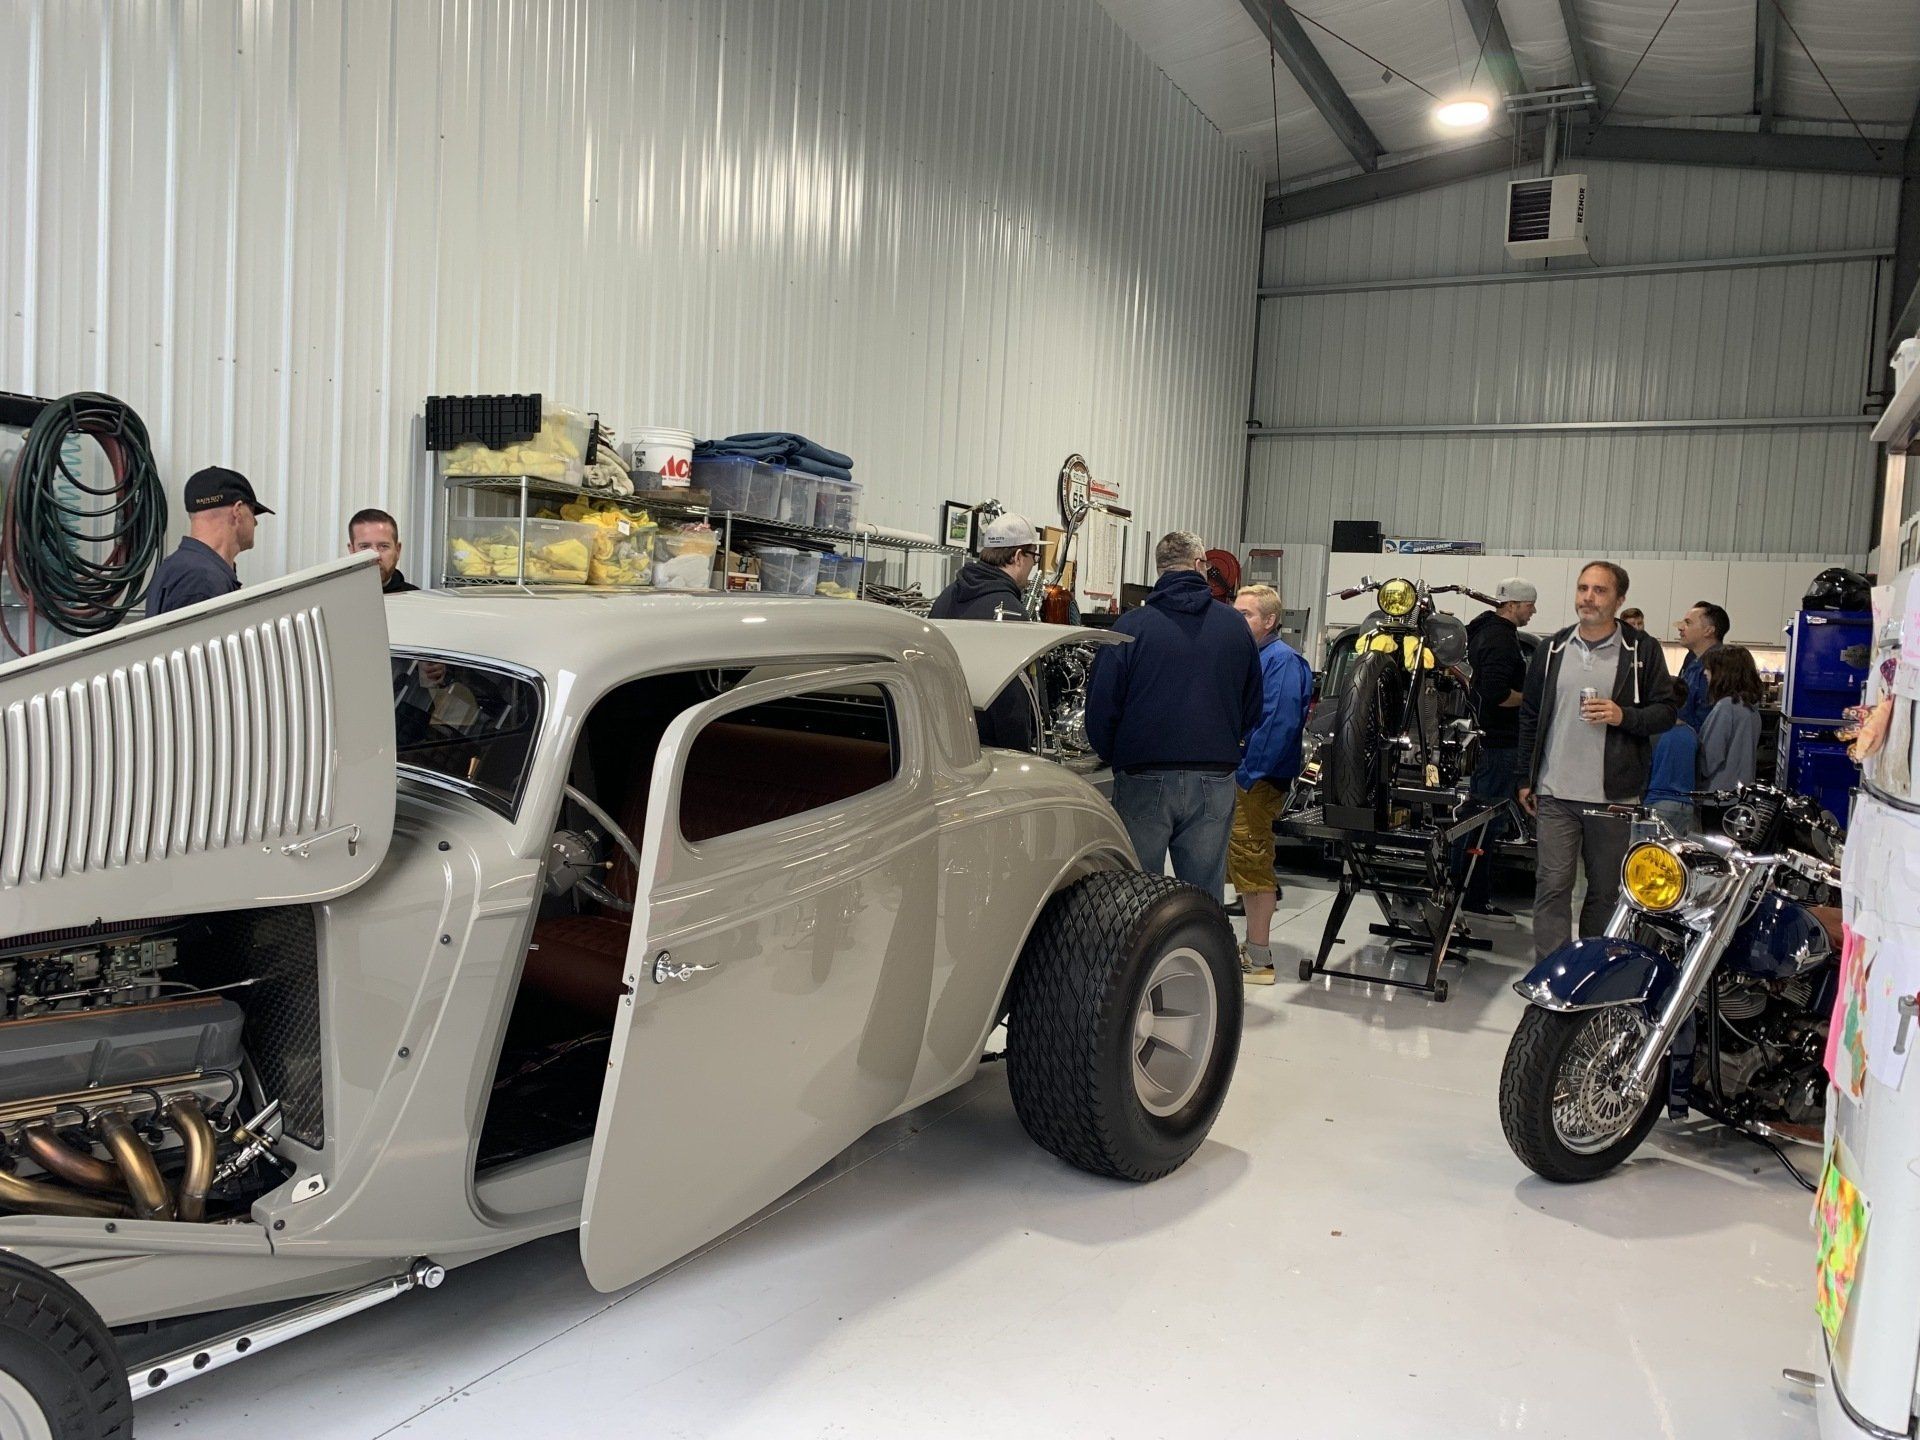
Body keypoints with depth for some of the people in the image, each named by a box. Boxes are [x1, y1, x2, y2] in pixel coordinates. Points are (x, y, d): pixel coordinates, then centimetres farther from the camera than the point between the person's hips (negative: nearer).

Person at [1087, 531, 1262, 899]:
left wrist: (1112, 756, 13)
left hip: (1144, 781, -2)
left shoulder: (1131, 625, -4)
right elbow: (1253, 707, 14)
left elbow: (1101, 703, -4)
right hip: (1214, 783, 2)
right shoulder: (1235, 626, 5)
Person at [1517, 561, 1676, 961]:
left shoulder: (1643, 650, 1)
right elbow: (1530, 716, 15)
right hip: (1555, 794, 2)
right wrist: (1526, 779, 14)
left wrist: (1624, 717, -17)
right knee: (1552, 886, -3)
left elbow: (1665, 710, 3)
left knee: (1606, 891, 9)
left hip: (1614, 797, -1)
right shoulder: (1554, 649, 10)